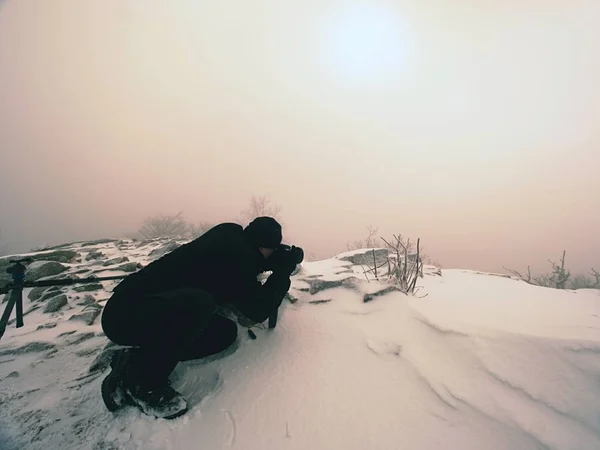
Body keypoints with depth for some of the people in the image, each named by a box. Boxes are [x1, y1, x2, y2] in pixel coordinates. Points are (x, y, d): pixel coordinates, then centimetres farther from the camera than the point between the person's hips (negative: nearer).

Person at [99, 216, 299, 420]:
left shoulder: (229, 243, 6)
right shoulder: (233, 252, -22)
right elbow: (258, 311, -18)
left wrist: (278, 266, 10)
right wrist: (283, 271, -7)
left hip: (156, 309, 10)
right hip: (125, 312, -10)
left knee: (226, 332, 1)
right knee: (199, 303, -36)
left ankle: (136, 359, 8)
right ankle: (142, 382, -10)